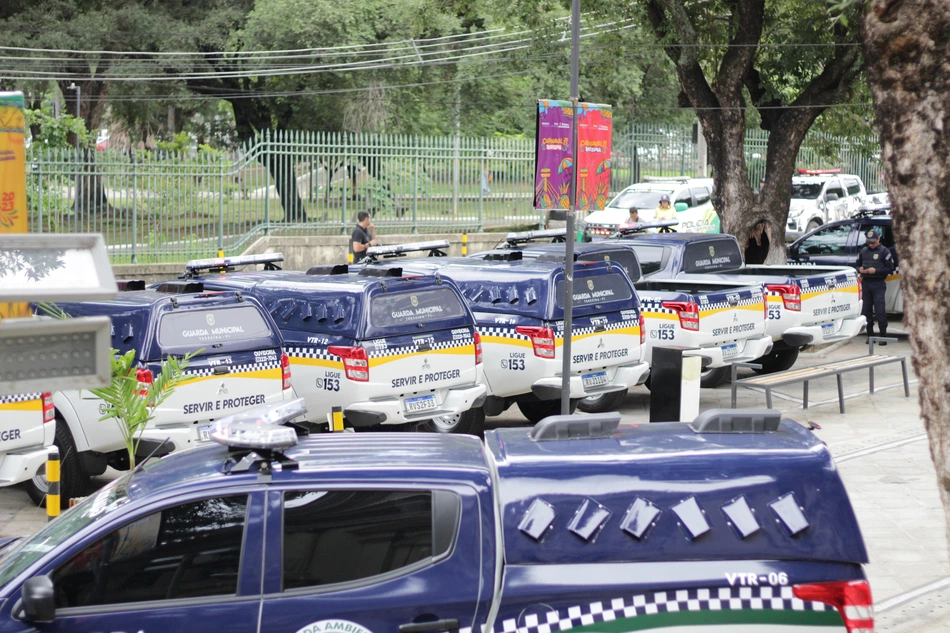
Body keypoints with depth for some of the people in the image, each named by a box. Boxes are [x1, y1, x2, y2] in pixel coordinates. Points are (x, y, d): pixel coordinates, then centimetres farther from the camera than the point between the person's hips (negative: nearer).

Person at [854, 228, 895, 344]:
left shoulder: (884, 251, 0)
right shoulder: (863, 251, 15)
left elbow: (890, 269, -4)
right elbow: (856, 265, 21)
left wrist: (876, 271, -16)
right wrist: (860, 269, -2)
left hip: (878, 285, -5)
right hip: (866, 283, 5)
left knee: (880, 312, -9)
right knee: (866, 311, 5)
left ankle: (883, 336, -6)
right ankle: (870, 335, 12)